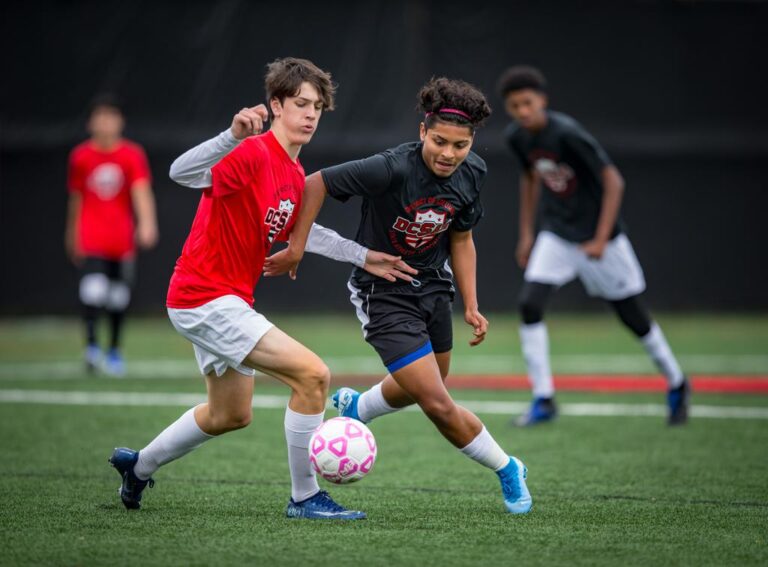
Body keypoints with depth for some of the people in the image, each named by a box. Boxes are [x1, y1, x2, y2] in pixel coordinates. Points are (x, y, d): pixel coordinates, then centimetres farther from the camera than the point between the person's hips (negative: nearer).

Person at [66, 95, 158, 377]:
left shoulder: (132, 155, -1)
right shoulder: (80, 156, 3)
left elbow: (141, 192, -14)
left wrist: (146, 223, -30)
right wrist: (72, 234, 21)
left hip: (122, 240, 1)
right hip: (91, 239, -1)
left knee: (119, 296, 8)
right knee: (94, 288, -21)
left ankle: (114, 351, 22)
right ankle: (91, 345, -22)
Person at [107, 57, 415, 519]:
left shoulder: (295, 175, 9)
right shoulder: (254, 153, -20)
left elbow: (296, 230, 27)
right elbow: (182, 173, -35)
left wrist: (362, 256, 22)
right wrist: (233, 136, -50)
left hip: (227, 301, 10)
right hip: (205, 297, -10)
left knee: (231, 416, 26)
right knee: (313, 374, -19)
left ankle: (138, 466, 45)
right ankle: (305, 497, -8)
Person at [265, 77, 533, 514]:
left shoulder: (473, 173, -9)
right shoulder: (393, 169, -30)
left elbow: (460, 239, 6)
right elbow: (316, 184, -22)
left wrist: (471, 306, 3)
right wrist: (296, 248, -19)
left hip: (432, 286, 7)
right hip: (383, 293, -7)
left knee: (417, 388, 26)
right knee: (439, 405, -12)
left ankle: (355, 407, 57)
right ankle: (507, 470, 11)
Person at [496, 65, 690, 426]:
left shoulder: (567, 134, -26)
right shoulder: (516, 138, -5)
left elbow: (613, 181, -23)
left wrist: (601, 240, -25)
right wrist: (526, 233, 15)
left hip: (598, 234, -6)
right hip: (556, 235, 6)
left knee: (632, 315, 4)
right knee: (530, 303, -13)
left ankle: (676, 385, 26)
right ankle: (543, 400, -6)